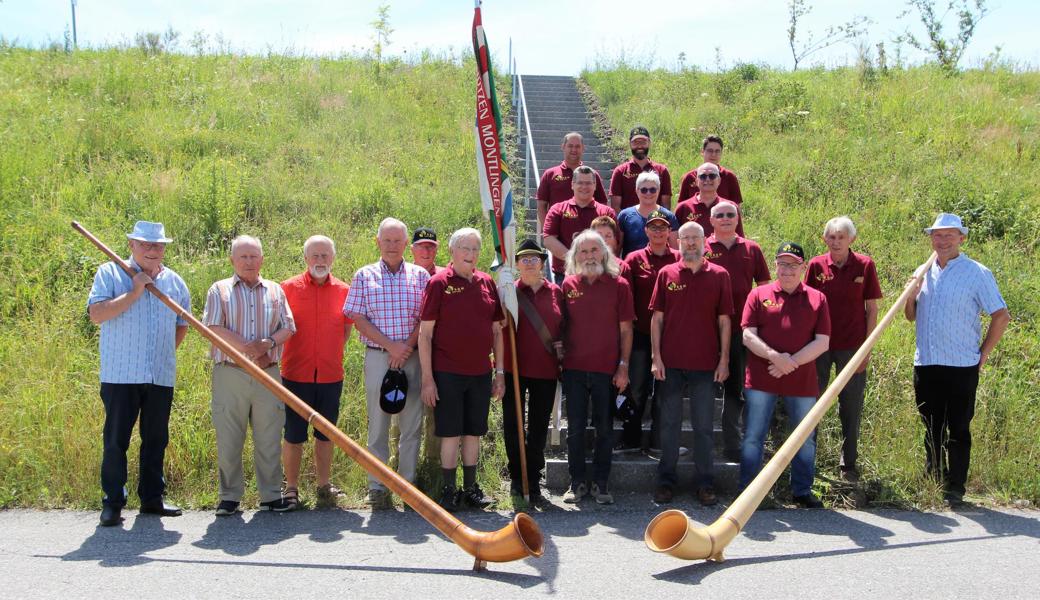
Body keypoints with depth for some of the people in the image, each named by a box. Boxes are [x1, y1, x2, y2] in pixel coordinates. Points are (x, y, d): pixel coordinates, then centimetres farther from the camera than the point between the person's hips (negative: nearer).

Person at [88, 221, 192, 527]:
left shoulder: (174, 281, 13)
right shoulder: (110, 273, 0)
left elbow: (182, 324, 26)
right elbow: (96, 314, -14)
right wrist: (134, 292, -16)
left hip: (162, 376, 5)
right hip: (120, 374, -4)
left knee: (156, 439, 11)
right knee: (115, 440, -2)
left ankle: (152, 498, 21)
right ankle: (113, 502, 5)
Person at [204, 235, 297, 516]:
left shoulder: (275, 291, 14)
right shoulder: (219, 290, 6)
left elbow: (288, 328, 9)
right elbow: (213, 328, -6)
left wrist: (268, 343, -12)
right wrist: (248, 348, -14)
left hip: (268, 375, 2)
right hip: (230, 374, -2)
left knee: (269, 439, 4)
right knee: (228, 440, 1)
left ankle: (271, 495, 11)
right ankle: (230, 496, 11)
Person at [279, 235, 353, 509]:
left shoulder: (343, 291, 5)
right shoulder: (289, 288, -1)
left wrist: (331, 354, 7)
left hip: (331, 375, 2)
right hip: (296, 374, -2)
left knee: (325, 435, 11)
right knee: (294, 435, 4)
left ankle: (324, 487, 21)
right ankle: (291, 489, 14)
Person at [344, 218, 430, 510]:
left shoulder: (420, 275, 9)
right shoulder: (364, 276, 7)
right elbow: (358, 319, -1)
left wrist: (407, 347, -10)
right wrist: (391, 345, -10)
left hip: (412, 357, 1)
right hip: (377, 356, -1)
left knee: (412, 424, 3)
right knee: (378, 424, 2)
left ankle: (408, 483, 11)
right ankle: (377, 487, 6)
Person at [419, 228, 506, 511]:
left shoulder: (487, 283, 8)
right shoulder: (439, 283, -5)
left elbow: (497, 331, 14)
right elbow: (425, 333, -7)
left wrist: (500, 372, 10)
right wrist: (427, 378, -11)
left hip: (480, 373, 4)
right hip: (447, 373, -4)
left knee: (474, 432, 11)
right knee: (451, 434, 0)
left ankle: (470, 488, 21)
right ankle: (448, 490, 10)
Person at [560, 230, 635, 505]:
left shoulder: (619, 285, 1)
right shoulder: (568, 285, 6)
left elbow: (625, 329, 1)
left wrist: (624, 366, -4)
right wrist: (560, 358, 5)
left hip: (606, 369, -1)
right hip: (574, 368, 1)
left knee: (604, 428, 5)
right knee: (575, 428, 5)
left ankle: (600, 483, 14)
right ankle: (577, 482, 14)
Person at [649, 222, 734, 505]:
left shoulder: (719, 275, 4)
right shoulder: (667, 274, 5)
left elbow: (724, 320, 5)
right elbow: (657, 318, 5)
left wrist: (724, 359, 0)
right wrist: (656, 357, -2)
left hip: (706, 364, 0)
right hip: (671, 363, 1)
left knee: (704, 426, 5)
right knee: (669, 424, 7)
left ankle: (705, 484, 13)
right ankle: (666, 481, 15)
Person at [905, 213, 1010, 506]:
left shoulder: (977, 273, -5)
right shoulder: (925, 273, 11)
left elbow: (1001, 316, -5)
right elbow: (911, 316, 19)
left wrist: (983, 353, -6)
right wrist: (911, 296, -2)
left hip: (961, 365, -5)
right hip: (925, 364, 5)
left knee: (958, 430, 2)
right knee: (931, 428, 13)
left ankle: (954, 489, 8)